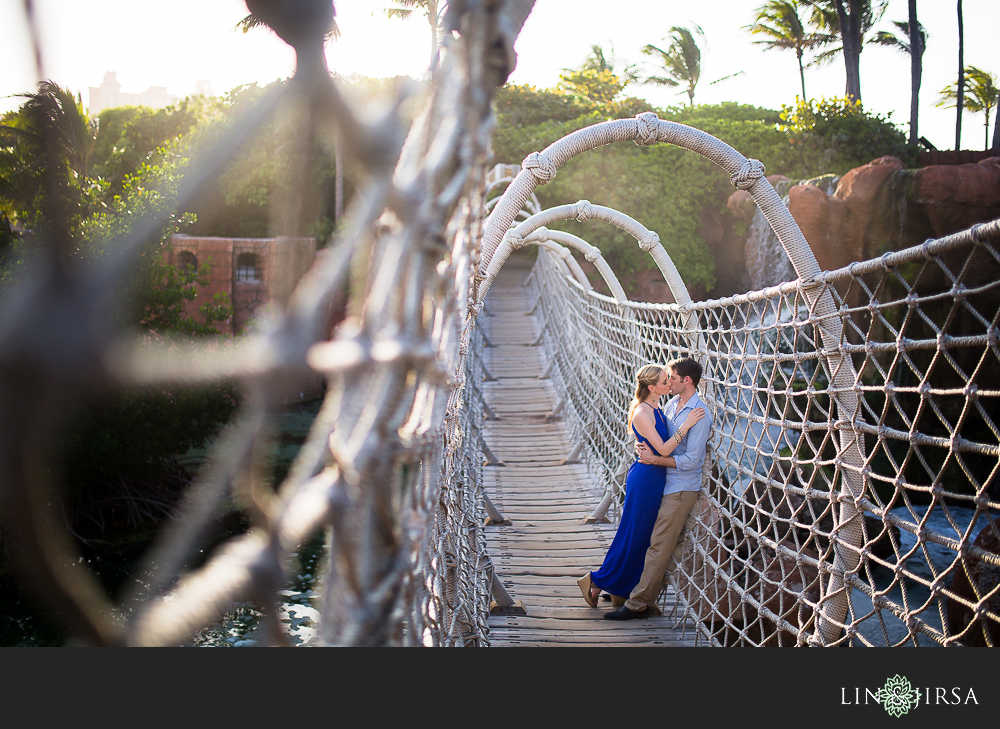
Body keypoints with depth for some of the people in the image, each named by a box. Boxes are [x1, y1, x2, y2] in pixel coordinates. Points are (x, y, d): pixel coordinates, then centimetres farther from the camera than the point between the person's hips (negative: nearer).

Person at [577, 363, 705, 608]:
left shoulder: (655, 409, 9)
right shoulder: (642, 412, -20)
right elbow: (663, 449, -23)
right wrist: (686, 425, -24)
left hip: (654, 479, 9)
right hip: (645, 478, -9)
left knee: (643, 536, 14)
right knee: (632, 535, 0)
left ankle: (620, 591, 24)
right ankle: (597, 581, 13)